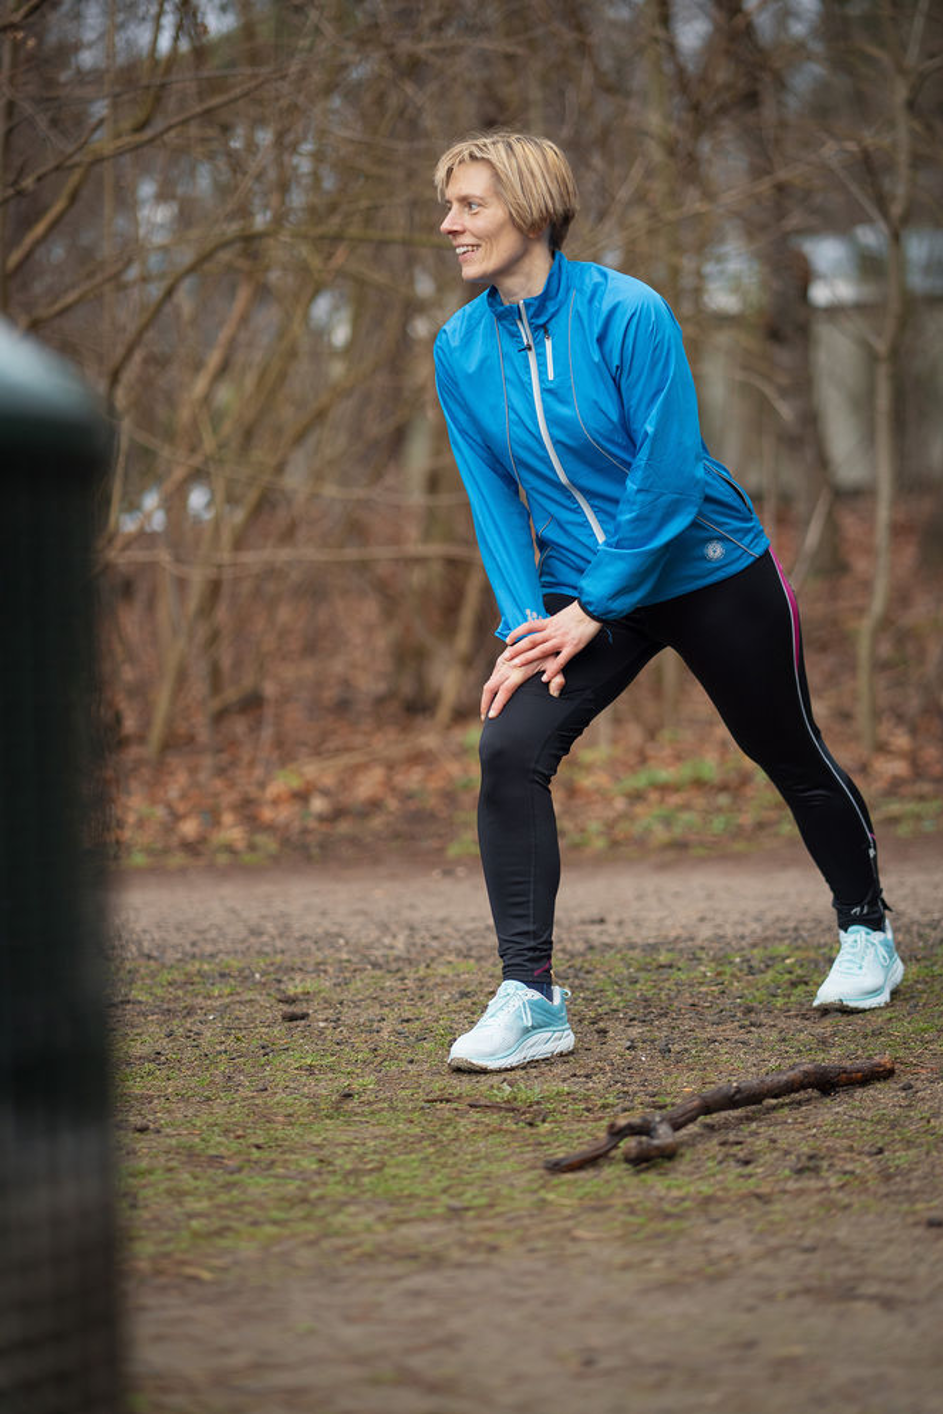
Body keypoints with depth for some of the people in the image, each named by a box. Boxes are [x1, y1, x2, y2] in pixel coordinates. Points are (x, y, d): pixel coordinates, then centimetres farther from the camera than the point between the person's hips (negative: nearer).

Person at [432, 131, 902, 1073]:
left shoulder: (625, 312, -21)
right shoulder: (460, 349, -4)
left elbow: (667, 475, -21)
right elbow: (493, 498, 0)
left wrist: (592, 610, -21)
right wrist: (525, 620, -13)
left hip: (706, 568, -4)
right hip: (578, 592, 4)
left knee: (790, 754, 12)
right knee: (509, 748, -18)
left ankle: (866, 933, 38)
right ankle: (529, 999, -14)